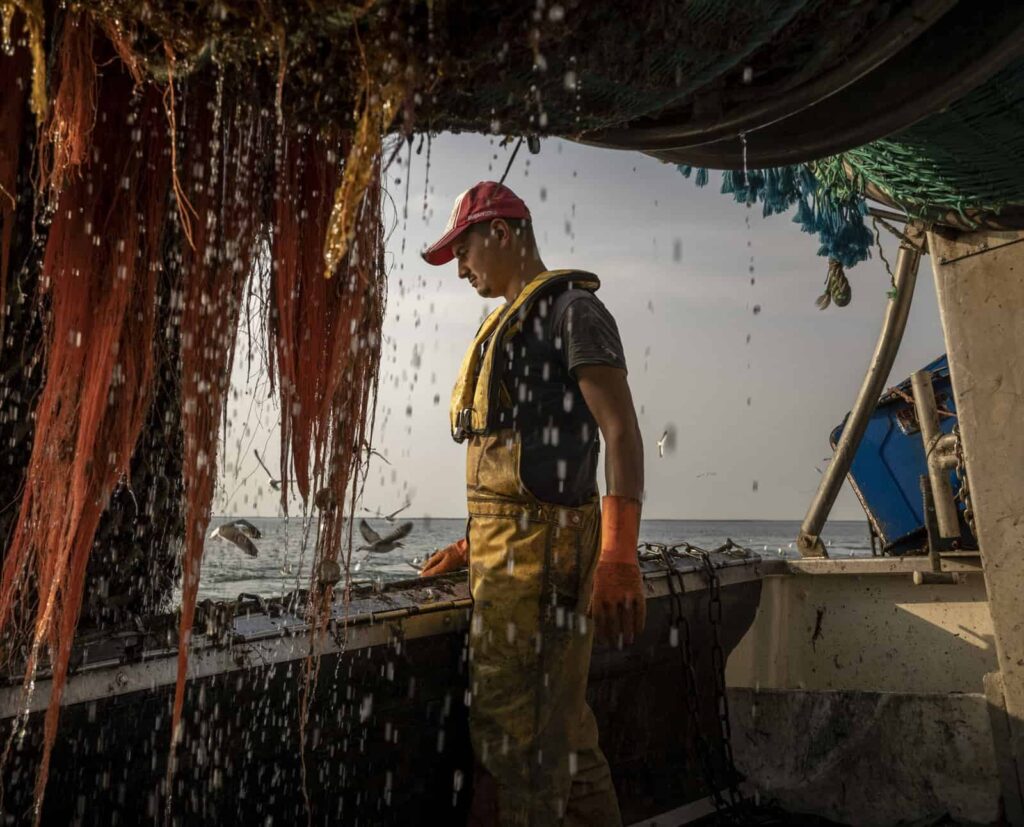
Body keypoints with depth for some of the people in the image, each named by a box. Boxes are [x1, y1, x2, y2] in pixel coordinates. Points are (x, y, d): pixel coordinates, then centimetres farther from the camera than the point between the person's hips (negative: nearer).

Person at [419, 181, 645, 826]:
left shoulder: (573, 308, -5)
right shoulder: (510, 324, 23)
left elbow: (621, 431, -16)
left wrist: (619, 557, -26)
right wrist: (474, 544, 24)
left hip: (541, 549, -9)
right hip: (504, 551, 9)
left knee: (521, 729, -3)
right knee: (559, 725, 16)